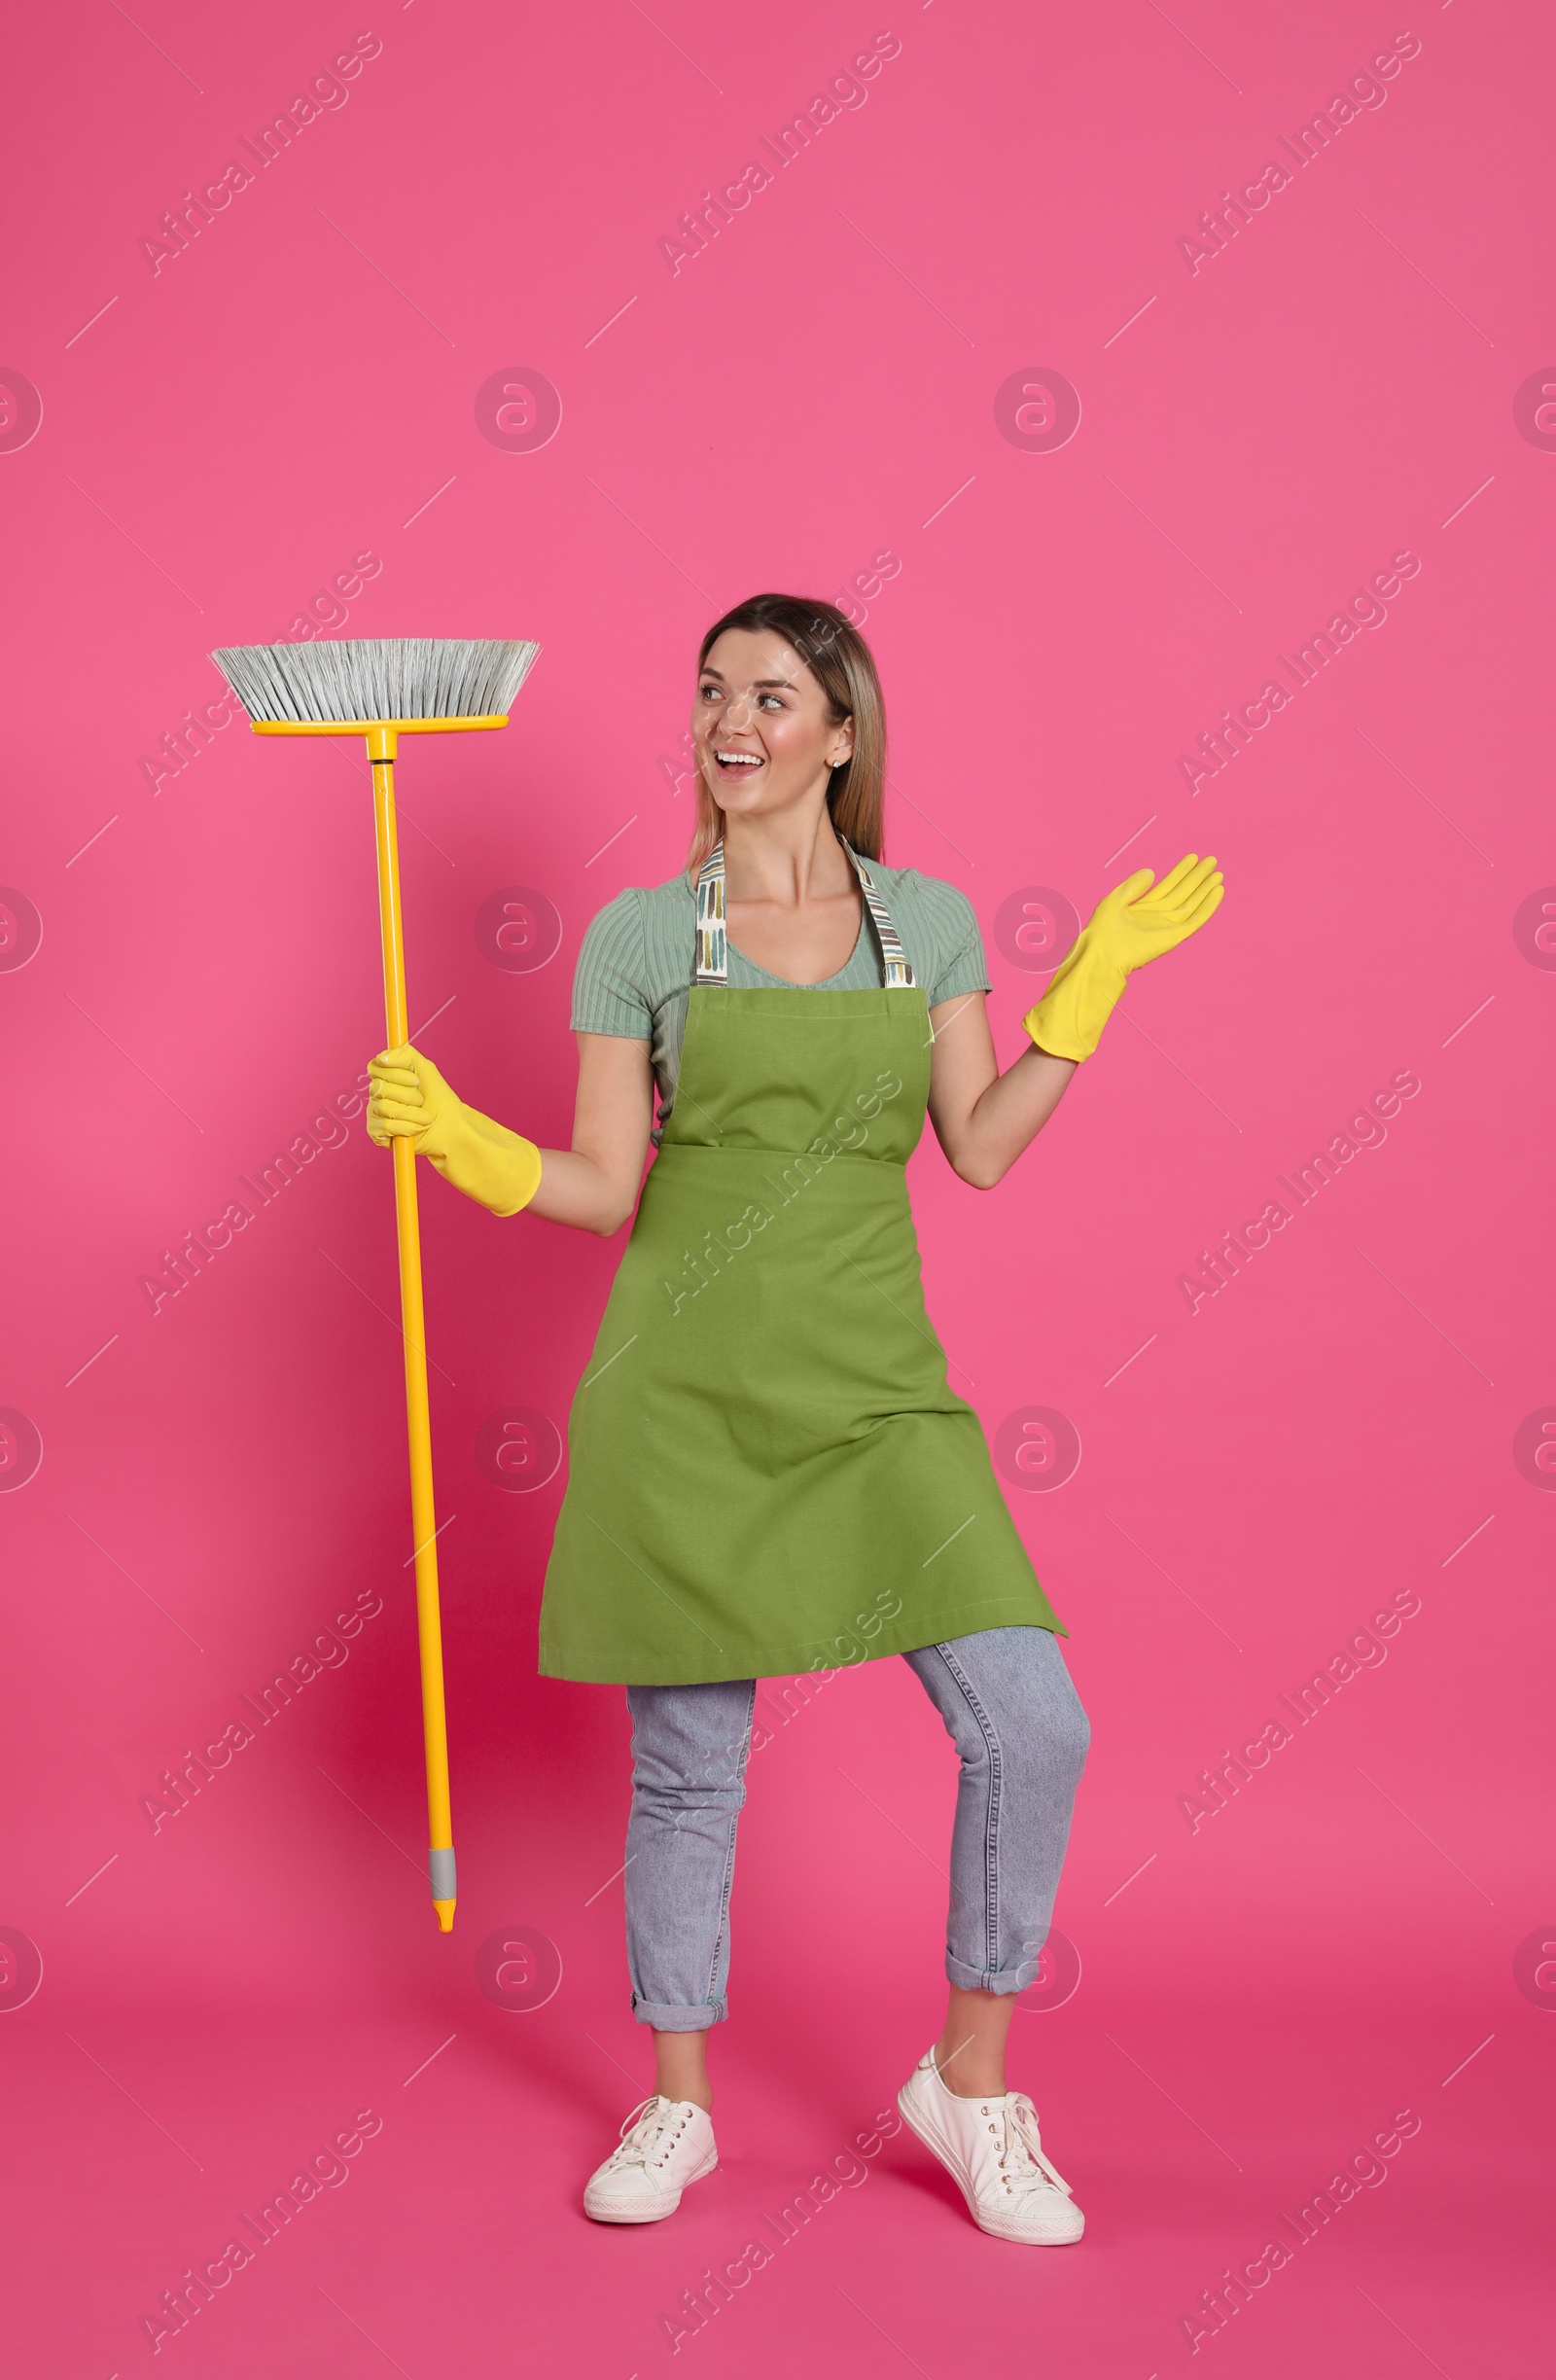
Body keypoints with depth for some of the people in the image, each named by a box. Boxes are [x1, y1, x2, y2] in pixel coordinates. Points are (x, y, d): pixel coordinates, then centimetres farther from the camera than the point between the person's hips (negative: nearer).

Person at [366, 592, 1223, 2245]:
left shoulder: (927, 920, 9)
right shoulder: (641, 932, 2)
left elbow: (980, 1149, 4)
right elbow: (607, 1190, 2)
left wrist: (1094, 976, 2)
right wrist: (458, 1141, -13)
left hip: (873, 1388, 2)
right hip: (686, 1386, -1)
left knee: (1031, 1729, -9)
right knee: (687, 1765, 5)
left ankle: (972, 2085, 12)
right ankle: (677, 2107, 27)